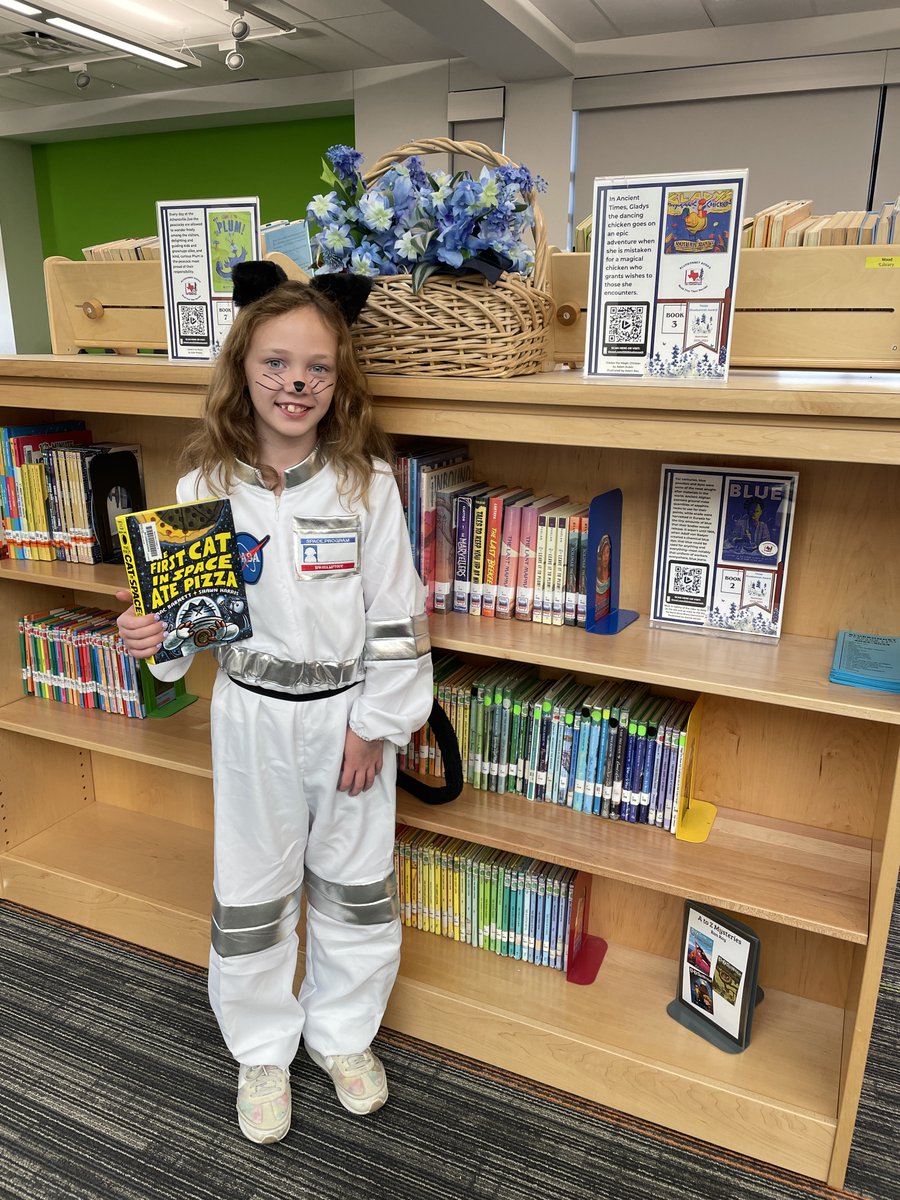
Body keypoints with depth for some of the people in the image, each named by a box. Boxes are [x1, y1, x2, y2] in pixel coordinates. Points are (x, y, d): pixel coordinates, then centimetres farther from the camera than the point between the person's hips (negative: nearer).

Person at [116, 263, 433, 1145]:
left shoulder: (367, 482, -10)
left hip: (348, 714, 0)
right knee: (249, 895, 14)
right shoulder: (207, 484, -7)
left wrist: (375, 725, -7)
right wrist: (150, 635, -21)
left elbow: (395, 614, -7)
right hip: (252, 716, 1)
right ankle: (262, 1051, 41)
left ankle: (343, 1035, 43)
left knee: (355, 888, 16)